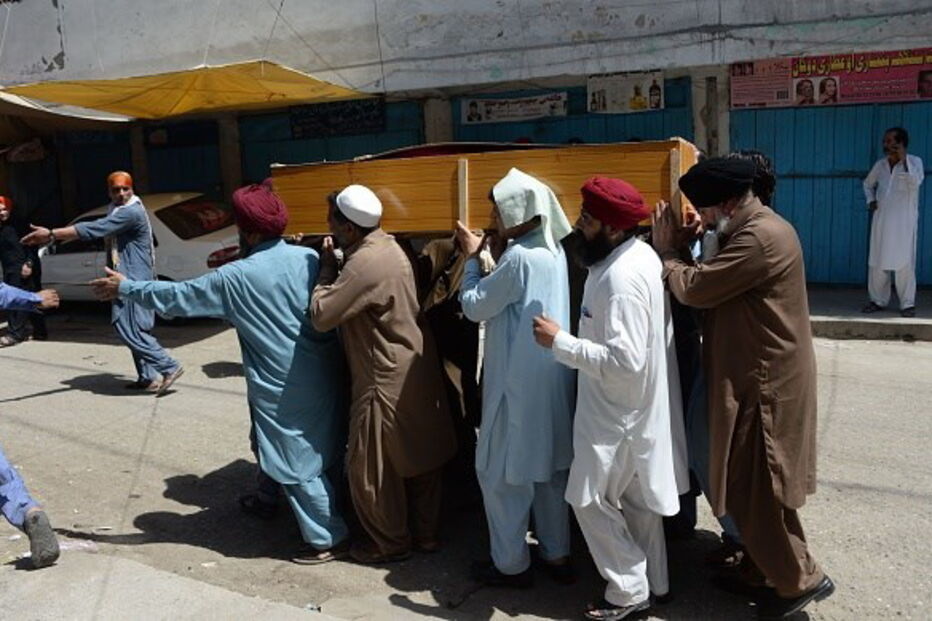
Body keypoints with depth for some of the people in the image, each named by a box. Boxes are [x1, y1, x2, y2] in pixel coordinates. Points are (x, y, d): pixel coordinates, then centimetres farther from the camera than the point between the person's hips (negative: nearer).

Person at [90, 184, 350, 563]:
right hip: (325, 378, 6)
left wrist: (125, 288, 9)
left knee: (296, 466, 7)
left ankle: (329, 539, 15)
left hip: (283, 390, -6)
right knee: (325, 454, 20)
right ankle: (335, 516, 36)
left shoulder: (237, 277, -13)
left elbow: (178, 297, -4)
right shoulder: (310, 258, -2)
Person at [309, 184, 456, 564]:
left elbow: (321, 316, -22)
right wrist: (336, 264, 1)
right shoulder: (387, 246, 7)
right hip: (416, 369, 10)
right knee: (420, 456, 18)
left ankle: (391, 543, 23)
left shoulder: (364, 264, -24)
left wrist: (327, 267, -10)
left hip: (388, 380, -9)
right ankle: (426, 533, 33)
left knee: (370, 467, 8)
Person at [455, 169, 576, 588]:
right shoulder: (555, 251, 7)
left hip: (519, 383, -9)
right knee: (548, 467, 18)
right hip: (551, 379, 9)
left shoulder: (519, 258, -20)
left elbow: (474, 306, -11)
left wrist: (471, 257, 0)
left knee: (500, 472, 6)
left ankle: (511, 565, 18)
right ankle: (557, 555, 30)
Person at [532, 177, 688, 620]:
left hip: (618, 413, -10)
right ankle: (654, 581, 36)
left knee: (589, 500, 5)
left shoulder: (622, 278, -27)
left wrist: (560, 342, -26)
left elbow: (623, 361, -31)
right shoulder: (639, 255, 5)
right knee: (637, 498, 21)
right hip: (633, 406, 10)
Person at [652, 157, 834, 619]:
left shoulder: (759, 239, -22)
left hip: (764, 383, -11)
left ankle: (801, 579, 18)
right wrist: (678, 248, -1)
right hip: (759, 376, 11)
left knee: (753, 488, 1)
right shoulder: (758, 229, 12)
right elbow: (712, 282, 12)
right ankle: (760, 571, 31)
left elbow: (694, 289, -21)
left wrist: (666, 251, -5)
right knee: (750, 485, 18)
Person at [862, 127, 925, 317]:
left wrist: (903, 160, -25)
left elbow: (916, 183, -22)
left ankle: (908, 303, 1)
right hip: (881, 219, 5)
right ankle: (878, 300, 15)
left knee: (904, 263, -6)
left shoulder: (914, 161, -4)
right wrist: (870, 200, 8)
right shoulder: (880, 164, 8)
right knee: (877, 261, 6)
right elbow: (868, 183, 25)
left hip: (904, 220, -4)